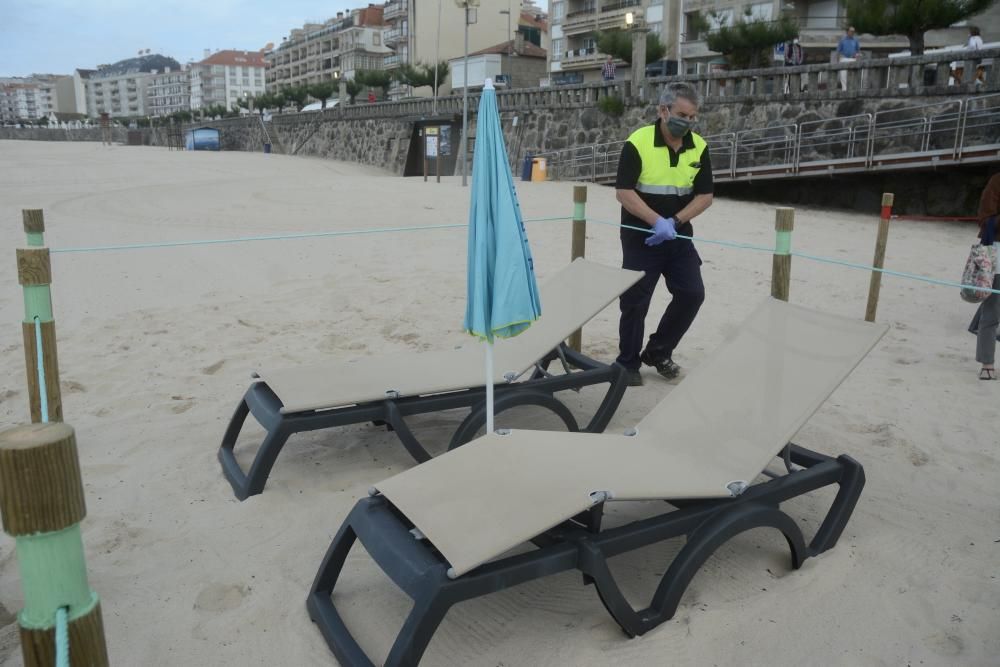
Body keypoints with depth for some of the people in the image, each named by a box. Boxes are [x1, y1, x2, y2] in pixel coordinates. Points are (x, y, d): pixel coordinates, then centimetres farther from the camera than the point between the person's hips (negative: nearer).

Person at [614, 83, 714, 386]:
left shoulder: (699, 147, 0)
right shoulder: (638, 142, -14)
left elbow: (705, 196, 1)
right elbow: (623, 192, -17)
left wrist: (674, 221, -14)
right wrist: (657, 221, -25)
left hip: (679, 235, 5)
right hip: (640, 236, -4)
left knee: (692, 294, 1)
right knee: (635, 301, 0)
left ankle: (658, 352, 20)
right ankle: (628, 363, 17)